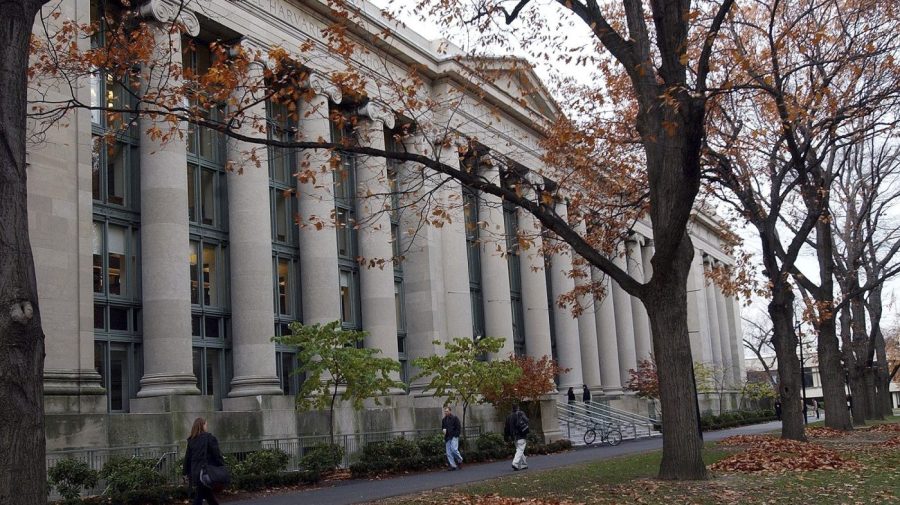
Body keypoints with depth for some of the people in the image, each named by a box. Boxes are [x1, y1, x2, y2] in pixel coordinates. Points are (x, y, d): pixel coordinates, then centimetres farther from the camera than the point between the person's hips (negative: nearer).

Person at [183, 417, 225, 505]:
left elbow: (187, 457, 12)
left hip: (195, 474, 5)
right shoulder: (209, 438, -9)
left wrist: (186, 473, 19)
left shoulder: (191, 440, 7)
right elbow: (217, 454, -11)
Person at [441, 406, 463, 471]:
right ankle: (453, 466, 5)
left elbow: (458, 428, -2)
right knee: (449, 453, 0)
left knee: (454, 449, -20)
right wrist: (443, 429, 2)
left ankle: (460, 461, 3)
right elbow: (442, 427, 27)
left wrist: (455, 435, -12)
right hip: (447, 438, 6)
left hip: (454, 437, -5)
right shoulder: (443, 420, 15)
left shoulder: (455, 418, 0)